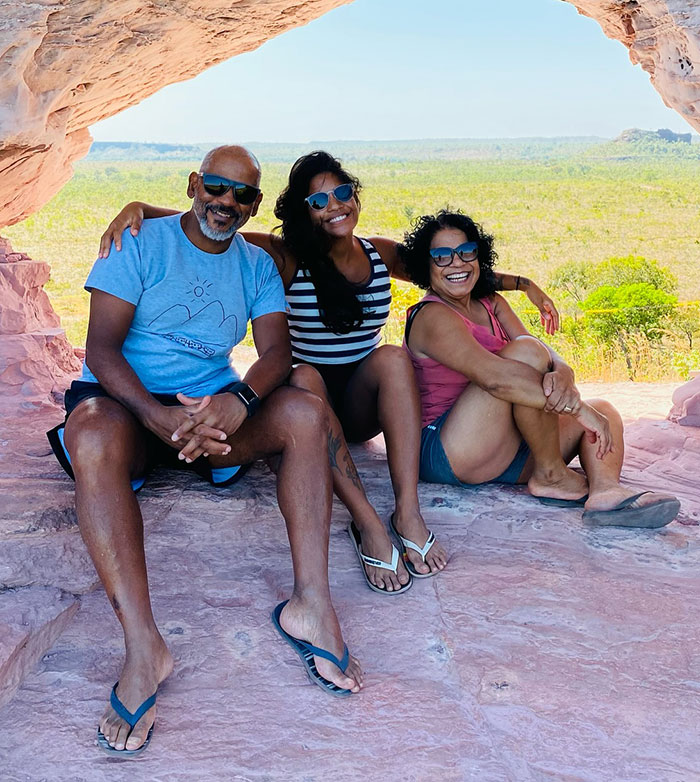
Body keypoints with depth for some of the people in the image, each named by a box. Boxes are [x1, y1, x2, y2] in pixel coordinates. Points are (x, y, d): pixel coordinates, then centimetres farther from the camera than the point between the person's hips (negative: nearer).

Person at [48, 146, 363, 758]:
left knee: (305, 412, -24)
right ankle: (143, 647, -40)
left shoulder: (257, 265, 11)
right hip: (127, 401, -3)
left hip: (214, 407, 3)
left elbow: (277, 351, -3)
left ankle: (310, 604, -28)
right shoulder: (140, 243, -1)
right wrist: (156, 415, -29)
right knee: (93, 438, -38)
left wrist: (237, 402, -27)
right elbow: (102, 347, -11)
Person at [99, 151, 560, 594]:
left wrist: (524, 284, 11)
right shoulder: (288, 257, -4)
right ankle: (369, 525, -41)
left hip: (364, 404, 3)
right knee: (304, 378, -35)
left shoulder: (381, 254, 6)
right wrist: (139, 208, -26)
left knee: (393, 357, -28)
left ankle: (408, 513, -37)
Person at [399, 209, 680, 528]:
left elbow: (549, 358, 0)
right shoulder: (431, 316, -12)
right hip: (448, 452, -9)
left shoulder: (491, 304, 15)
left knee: (604, 410, 1)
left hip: (502, 451, 9)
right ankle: (550, 475, -15)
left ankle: (606, 491, -30)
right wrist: (578, 409, -28)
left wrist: (561, 376, -26)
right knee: (525, 351, -22)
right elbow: (493, 376, -28)